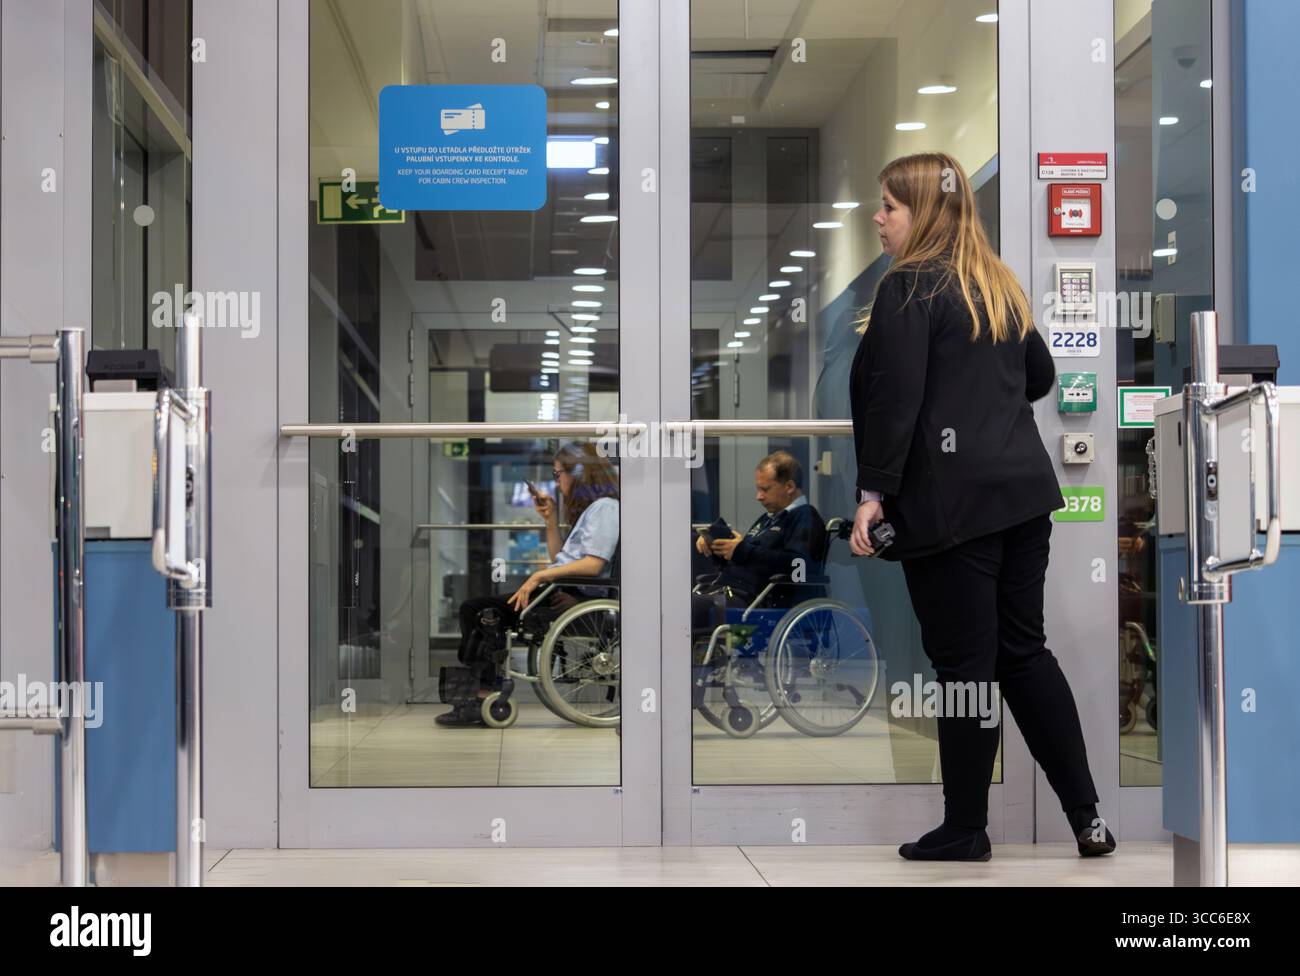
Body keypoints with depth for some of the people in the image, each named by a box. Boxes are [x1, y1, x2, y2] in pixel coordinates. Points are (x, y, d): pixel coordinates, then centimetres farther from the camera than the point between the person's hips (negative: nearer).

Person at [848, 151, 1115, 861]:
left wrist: (873, 491, -14)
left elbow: (894, 397, -17)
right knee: (1024, 650, 14)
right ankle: (1087, 815, 12)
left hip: (950, 501, -8)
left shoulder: (907, 289, -10)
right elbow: (1040, 376, 24)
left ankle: (965, 830, 10)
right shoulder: (999, 285, 15)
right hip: (1023, 490, 8)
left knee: (965, 663, 0)